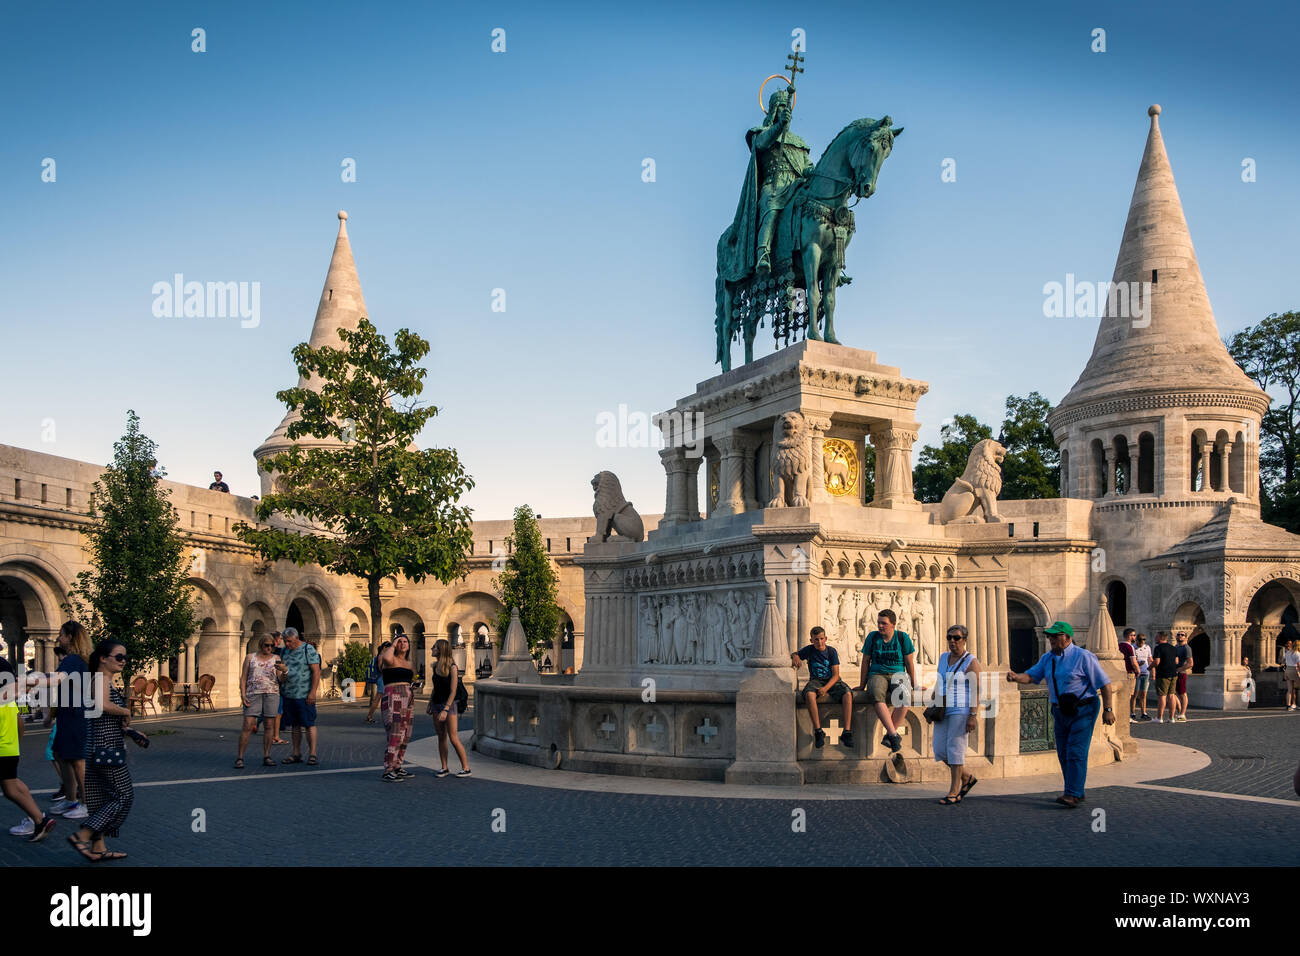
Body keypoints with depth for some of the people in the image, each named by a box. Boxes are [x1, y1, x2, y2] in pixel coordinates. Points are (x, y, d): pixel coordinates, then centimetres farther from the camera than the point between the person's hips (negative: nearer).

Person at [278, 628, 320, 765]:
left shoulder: (308, 650, -8)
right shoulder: (285, 651, 12)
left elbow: (316, 671, -11)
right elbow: (282, 670, 24)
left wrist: (313, 692, -18)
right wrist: (282, 674, -1)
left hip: (304, 695, -6)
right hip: (289, 694, 6)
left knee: (309, 724, -5)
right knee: (295, 725, 10)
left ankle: (312, 755, -2)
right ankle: (296, 754, 16)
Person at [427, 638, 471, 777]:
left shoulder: (452, 667, -14)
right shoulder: (435, 666, 7)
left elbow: (453, 691, -16)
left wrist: (445, 710, -21)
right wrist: (430, 704, 16)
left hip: (449, 704, -7)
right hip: (436, 703, 7)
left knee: (453, 738, -8)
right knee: (441, 737, 8)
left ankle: (466, 768, 0)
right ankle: (444, 768, 15)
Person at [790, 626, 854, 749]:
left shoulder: (832, 651, 0)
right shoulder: (809, 650, 4)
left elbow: (835, 675, -5)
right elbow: (793, 654, 13)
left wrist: (826, 688, -22)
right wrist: (795, 657, -14)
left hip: (832, 681, 0)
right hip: (816, 681, 0)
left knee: (847, 694, -31)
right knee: (810, 694, -36)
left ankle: (846, 733, -29)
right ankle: (818, 732, -29)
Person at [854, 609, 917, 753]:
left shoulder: (902, 637, 4)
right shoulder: (872, 637, 6)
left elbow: (909, 662, 9)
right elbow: (866, 661, 11)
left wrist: (914, 684, 8)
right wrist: (862, 685, 12)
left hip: (897, 674, 0)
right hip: (877, 675, 0)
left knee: (904, 697, -36)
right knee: (876, 695, -37)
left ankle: (888, 735, -28)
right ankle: (894, 735, -41)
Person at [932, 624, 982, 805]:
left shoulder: (971, 662, -8)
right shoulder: (943, 657, 11)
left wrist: (973, 716, -18)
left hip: (961, 710, -7)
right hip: (944, 711, 7)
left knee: (955, 749, -6)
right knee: (940, 749, 3)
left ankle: (954, 793, 2)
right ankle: (967, 778, 24)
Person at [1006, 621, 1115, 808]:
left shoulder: (1083, 657, -12)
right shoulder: (1047, 658, 8)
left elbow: (1105, 684, -11)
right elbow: (1031, 676, 3)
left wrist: (1108, 709, -16)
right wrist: (1016, 677, -19)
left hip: (1083, 710, -7)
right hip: (1060, 712, 7)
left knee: (1076, 752, -11)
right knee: (1063, 754, 10)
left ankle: (1073, 794, -9)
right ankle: (1077, 792, 22)